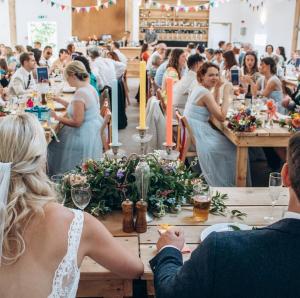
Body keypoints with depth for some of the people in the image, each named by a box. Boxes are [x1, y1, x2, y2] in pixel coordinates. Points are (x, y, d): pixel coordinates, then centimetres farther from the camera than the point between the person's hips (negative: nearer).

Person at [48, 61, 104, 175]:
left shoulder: (80, 93, -24)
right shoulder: (89, 87, 4)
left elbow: (77, 122, -24)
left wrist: (58, 118, -12)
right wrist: (59, 100, 18)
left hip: (84, 136, -9)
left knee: (55, 145, 4)